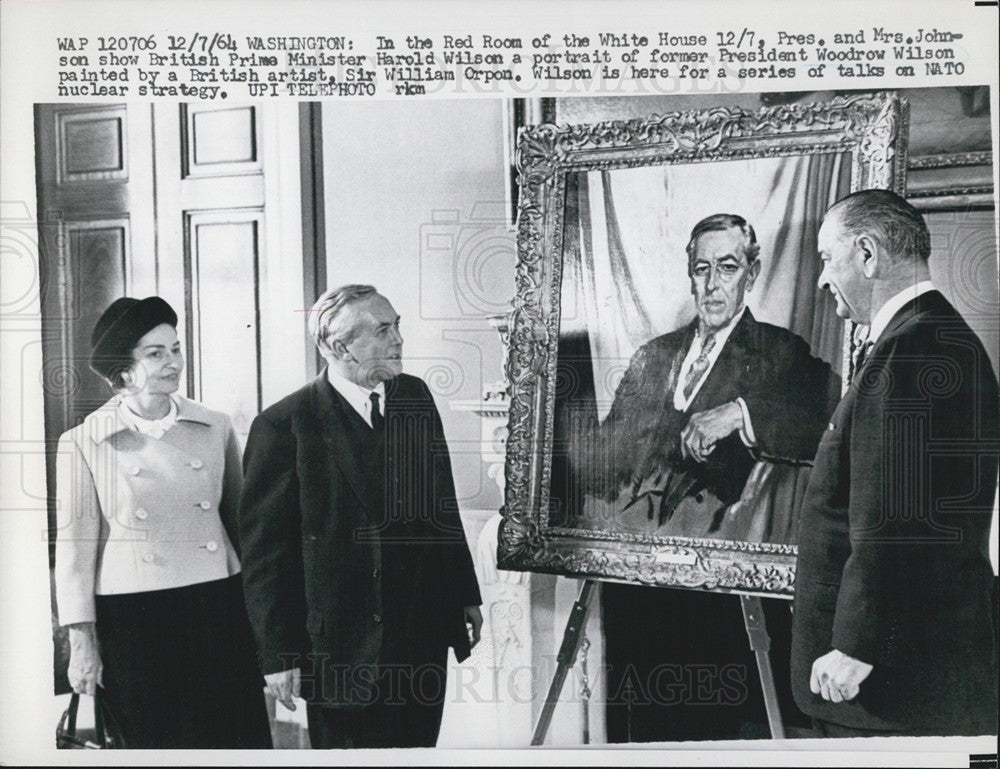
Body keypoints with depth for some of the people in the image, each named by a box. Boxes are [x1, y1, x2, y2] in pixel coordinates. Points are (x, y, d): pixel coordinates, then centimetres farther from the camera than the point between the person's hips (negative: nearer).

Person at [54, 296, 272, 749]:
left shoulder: (215, 428, 3)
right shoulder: (83, 443, -3)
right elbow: (75, 543, 0)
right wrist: (81, 640, 0)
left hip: (218, 609, 2)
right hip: (132, 618, -2)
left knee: (240, 736, 5)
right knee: (156, 740, 9)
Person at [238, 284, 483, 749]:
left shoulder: (415, 396, 5)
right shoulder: (283, 427, -13)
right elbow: (264, 549, -10)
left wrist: (464, 593, 15)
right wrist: (278, 656, -10)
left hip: (425, 639, 6)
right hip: (342, 651, -5)